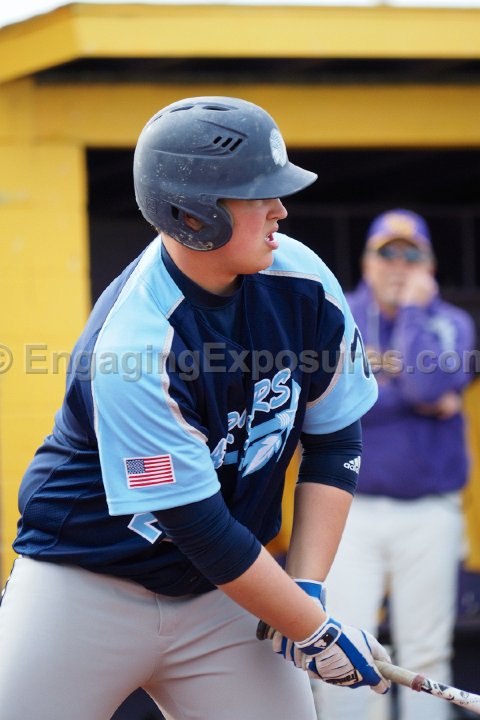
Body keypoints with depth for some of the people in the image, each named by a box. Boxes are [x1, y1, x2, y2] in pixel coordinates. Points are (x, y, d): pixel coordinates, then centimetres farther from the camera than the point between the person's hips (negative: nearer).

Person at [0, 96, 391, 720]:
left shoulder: (303, 282, -7)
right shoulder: (133, 343, -25)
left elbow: (335, 438, 2)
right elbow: (201, 527, -23)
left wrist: (305, 589, -7)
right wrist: (316, 631, -18)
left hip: (221, 598, 5)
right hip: (87, 590, -5)